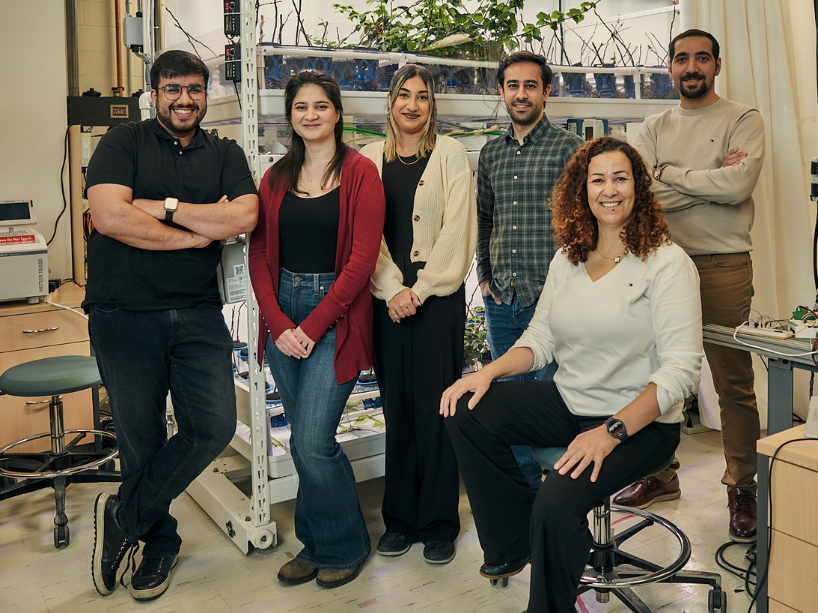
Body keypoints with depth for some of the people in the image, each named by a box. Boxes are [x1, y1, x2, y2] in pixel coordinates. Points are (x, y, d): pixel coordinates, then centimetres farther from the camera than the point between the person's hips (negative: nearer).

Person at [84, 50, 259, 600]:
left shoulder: (225, 154, 11)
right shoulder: (124, 143, 3)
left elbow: (245, 216, -7)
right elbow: (109, 216, -14)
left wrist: (165, 208, -10)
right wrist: (195, 232, -8)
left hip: (198, 313, 3)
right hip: (125, 313, -2)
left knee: (215, 426, -5)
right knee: (142, 439, 6)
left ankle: (123, 518, 15)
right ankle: (159, 542, 29)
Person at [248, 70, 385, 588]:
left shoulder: (360, 172, -4)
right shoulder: (276, 179, 11)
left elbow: (362, 260, -11)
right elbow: (260, 256, 7)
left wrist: (312, 326, -13)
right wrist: (279, 324, -7)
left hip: (335, 314, -5)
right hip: (283, 316, 5)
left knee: (313, 442, -7)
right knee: (304, 442, 11)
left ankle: (345, 546, 18)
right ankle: (315, 545, 29)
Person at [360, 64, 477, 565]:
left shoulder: (449, 152, 4)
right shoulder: (371, 158, 12)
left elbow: (457, 230, -4)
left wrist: (420, 289, -11)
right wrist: (393, 289, -9)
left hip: (439, 294, -2)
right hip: (387, 296, 3)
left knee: (435, 407, -2)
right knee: (397, 406, 7)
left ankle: (439, 524, 12)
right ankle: (400, 518, 21)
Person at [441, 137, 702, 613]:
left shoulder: (667, 263, -10)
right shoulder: (568, 259, 9)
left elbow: (682, 369, -16)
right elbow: (540, 339, 11)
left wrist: (611, 431, -26)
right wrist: (489, 372, -9)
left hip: (641, 421, -6)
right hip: (569, 403, 6)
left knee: (557, 503, -30)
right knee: (467, 410, -13)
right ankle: (514, 543, 5)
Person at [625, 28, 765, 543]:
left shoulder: (742, 119, 3)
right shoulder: (654, 129, 14)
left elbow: (739, 184, -15)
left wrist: (670, 173, -5)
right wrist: (711, 179, -7)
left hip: (724, 265, -3)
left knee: (734, 383, -1)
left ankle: (744, 489, 14)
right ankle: (661, 474, 24)